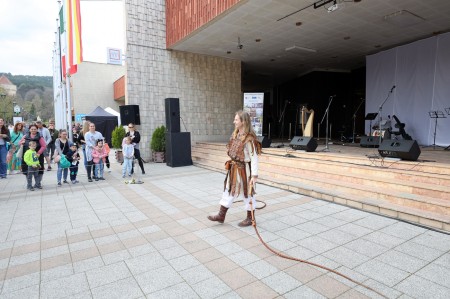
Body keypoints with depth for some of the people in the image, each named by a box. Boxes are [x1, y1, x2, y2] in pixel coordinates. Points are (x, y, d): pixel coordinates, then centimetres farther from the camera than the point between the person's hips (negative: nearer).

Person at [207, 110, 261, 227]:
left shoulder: (249, 139, -21)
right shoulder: (235, 135, 4)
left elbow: (254, 158, -21)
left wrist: (254, 175, -22)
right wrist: (232, 165, 16)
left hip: (244, 170, -8)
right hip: (234, 168, 8)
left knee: (247, 193, 8)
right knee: (229, 191, 14)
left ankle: (250, 218, 26)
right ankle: (221, 215, 26)